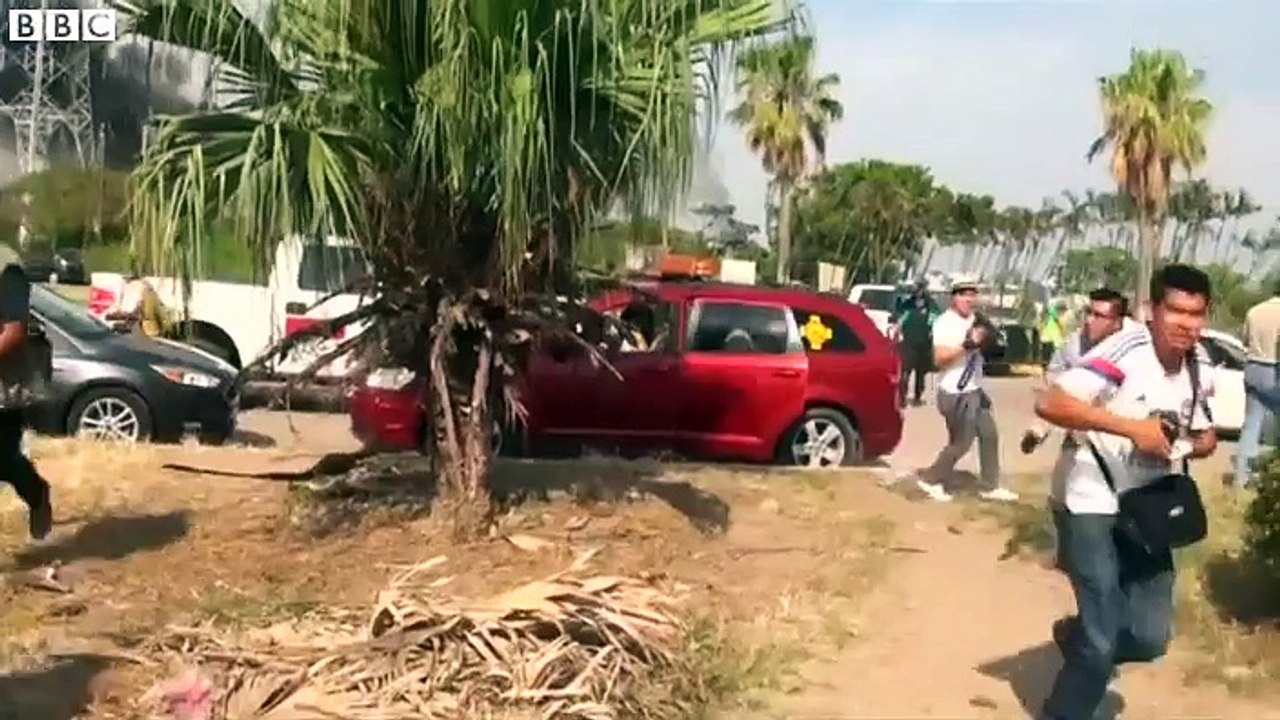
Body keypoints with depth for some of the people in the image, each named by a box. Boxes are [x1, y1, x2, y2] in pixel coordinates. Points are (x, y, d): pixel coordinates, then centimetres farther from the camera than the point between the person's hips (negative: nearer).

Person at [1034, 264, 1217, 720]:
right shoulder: (1124, 352, -21)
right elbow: (1049, 404, -30)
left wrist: (1202, 442, -10)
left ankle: (1077, 637, 37)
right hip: (1091, 503, -6)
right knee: (1103, 641, -9)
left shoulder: (1199, 371, 0)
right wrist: (1131, 427, -32)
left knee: (1150, 637, 6)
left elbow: (1203, 436, 15)